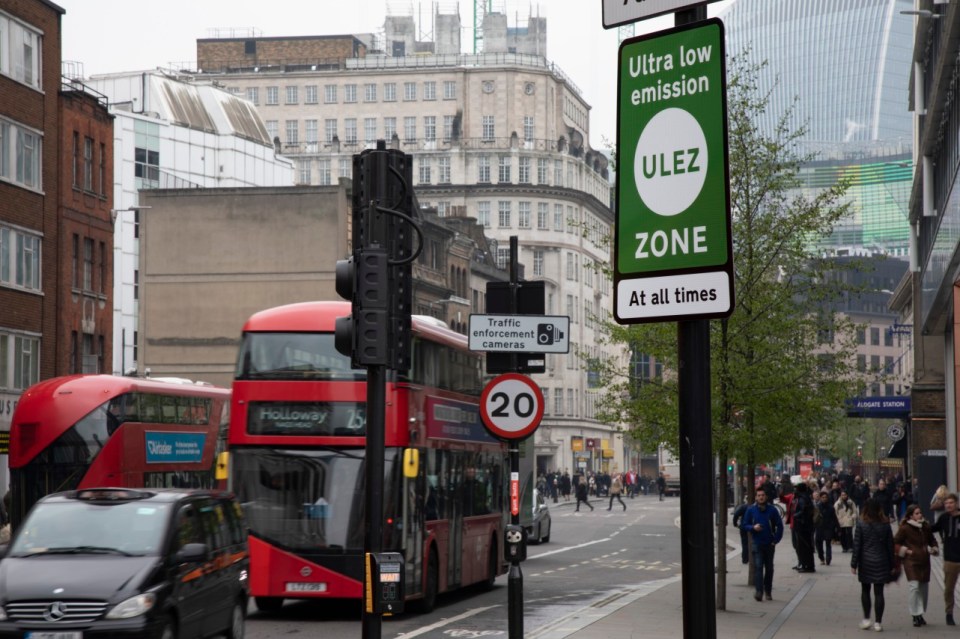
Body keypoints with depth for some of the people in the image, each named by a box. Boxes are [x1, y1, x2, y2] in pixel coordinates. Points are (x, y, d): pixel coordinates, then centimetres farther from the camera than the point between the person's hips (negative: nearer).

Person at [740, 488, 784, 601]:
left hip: (769, 544, 1)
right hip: (757, 543, -1)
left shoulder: (772, 510, 1)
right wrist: (753, 527, -13)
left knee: (769, 568, 10)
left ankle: (768, 591, 21)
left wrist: (776, 540, -3)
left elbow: (780, 526, 5)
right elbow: (743, 525, 6)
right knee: (758, 566, -14)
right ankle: (759, 591, -21)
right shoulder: (751, 510, 1)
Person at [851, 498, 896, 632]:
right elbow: (890, 545, 2)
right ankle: (878, 622, 2)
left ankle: (866, 619, 9)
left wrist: (854, 564, -1)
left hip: (865, 562, -1)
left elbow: (856, 545, -7)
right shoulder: (885, 524, -1)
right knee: (879, 592, 2)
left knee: (865, 590, 14)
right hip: (881, 562, 1)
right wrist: (891, 565, 9)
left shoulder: (861, 524, -7)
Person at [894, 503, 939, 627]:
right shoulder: (905, 528, -8)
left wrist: (934, 549, 7)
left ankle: (920, 614, 23)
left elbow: (932, 540, 25)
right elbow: (895, 542, -3)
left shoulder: (926, 527, 8)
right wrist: (906, 551, -11)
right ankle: (916, 616, -8)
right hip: (911, 561, -6)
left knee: (924, 587, 9)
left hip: (924, 561, 6)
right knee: (914, 587, -14)